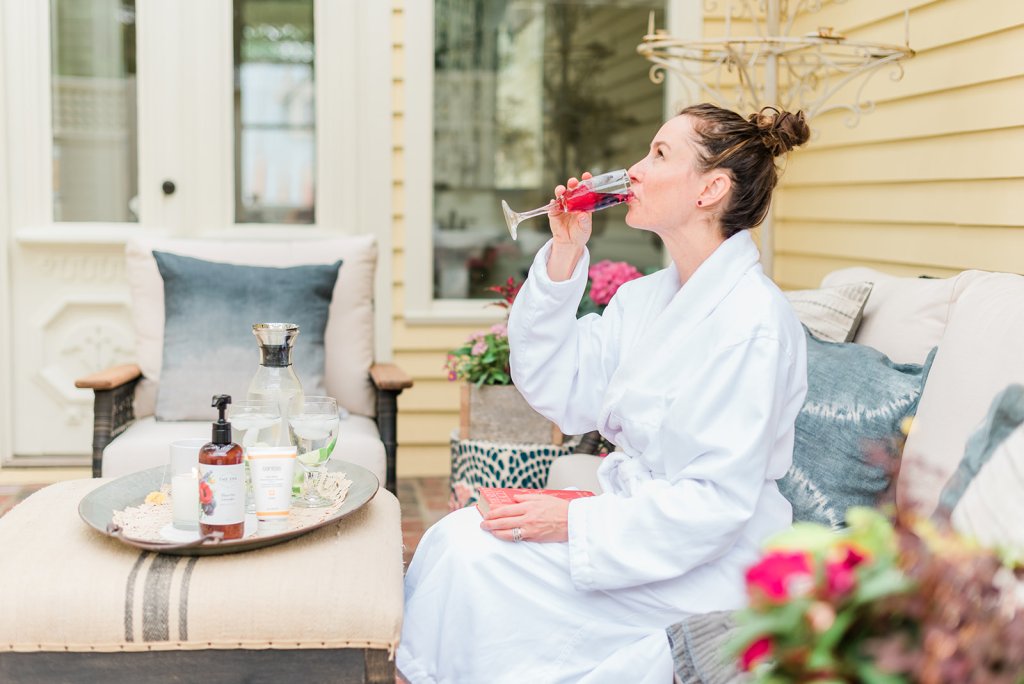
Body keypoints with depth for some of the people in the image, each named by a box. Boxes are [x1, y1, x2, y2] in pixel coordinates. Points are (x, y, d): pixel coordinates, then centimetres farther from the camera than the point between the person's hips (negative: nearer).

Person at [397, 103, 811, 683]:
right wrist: (563, 259, -4)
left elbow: (717, 503, -22)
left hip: (706, 565, -7)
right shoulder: (646, 296, 7)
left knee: (472, 556, -16)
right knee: (454, 537, -10)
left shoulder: (753, 320, -20)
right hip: (636, 515, 8)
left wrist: (576, 522, -20)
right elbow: (558, 395, 3)